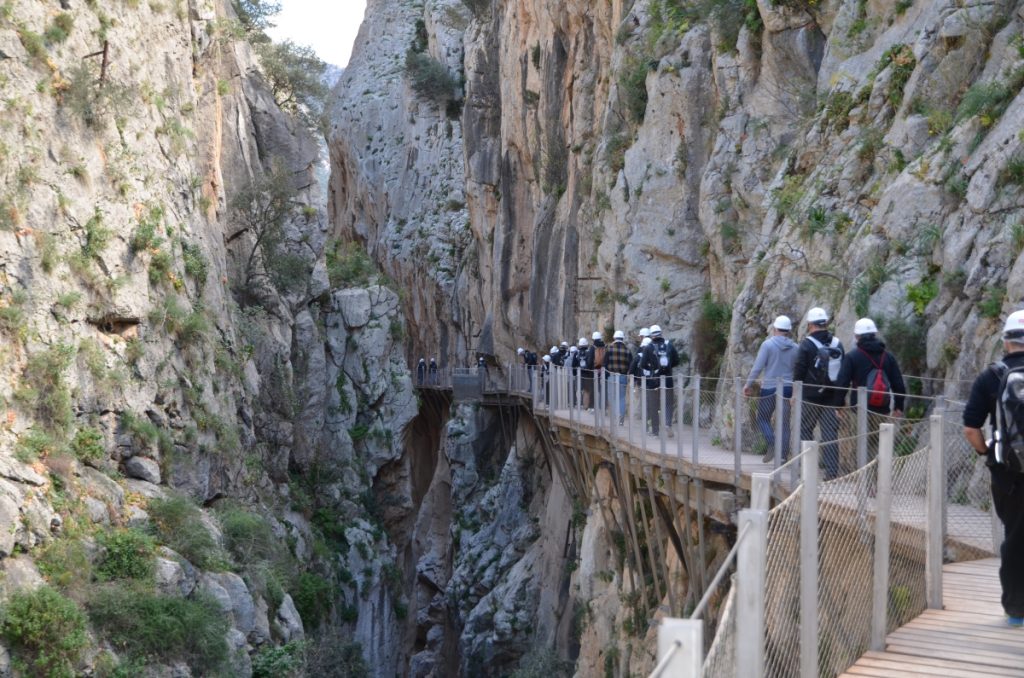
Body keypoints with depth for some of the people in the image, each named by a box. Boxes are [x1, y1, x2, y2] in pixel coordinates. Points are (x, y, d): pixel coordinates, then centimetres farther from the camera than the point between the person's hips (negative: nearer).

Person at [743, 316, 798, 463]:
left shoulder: (768, 344, -8)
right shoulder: (795, 348, 4)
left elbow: (757, 367, -10)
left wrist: (748, 384, -1)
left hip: (770, 388, -4)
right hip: (788, 389, 4)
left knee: (763, 419, 12)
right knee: (784, 423, 9)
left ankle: (771, 445, -10)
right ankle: (783, 456, 7)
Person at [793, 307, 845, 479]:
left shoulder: (807, 345, -8)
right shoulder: (837, 344, 7)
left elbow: (798, 372, -8)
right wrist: (839, 397, 17)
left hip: (811, 397, -4)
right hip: (832, 398, 4)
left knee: (805, 430, 10)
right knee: (830, 434, 4)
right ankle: (832, 472, 1)